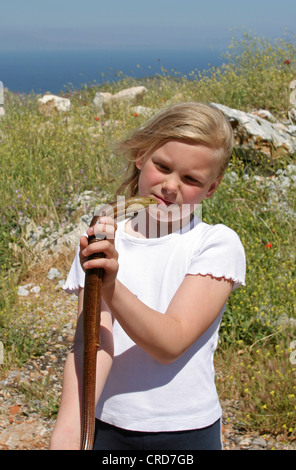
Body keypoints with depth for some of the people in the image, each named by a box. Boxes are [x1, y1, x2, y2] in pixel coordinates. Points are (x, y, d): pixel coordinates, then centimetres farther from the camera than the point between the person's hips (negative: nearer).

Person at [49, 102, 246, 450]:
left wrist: (111, 286, -32)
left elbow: (169, 343, -17)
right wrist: (68, 427, -29)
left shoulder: (218, 244, -8)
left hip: (186, 431, -1)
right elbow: (92, 340, -15)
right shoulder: (100, 244, -2)